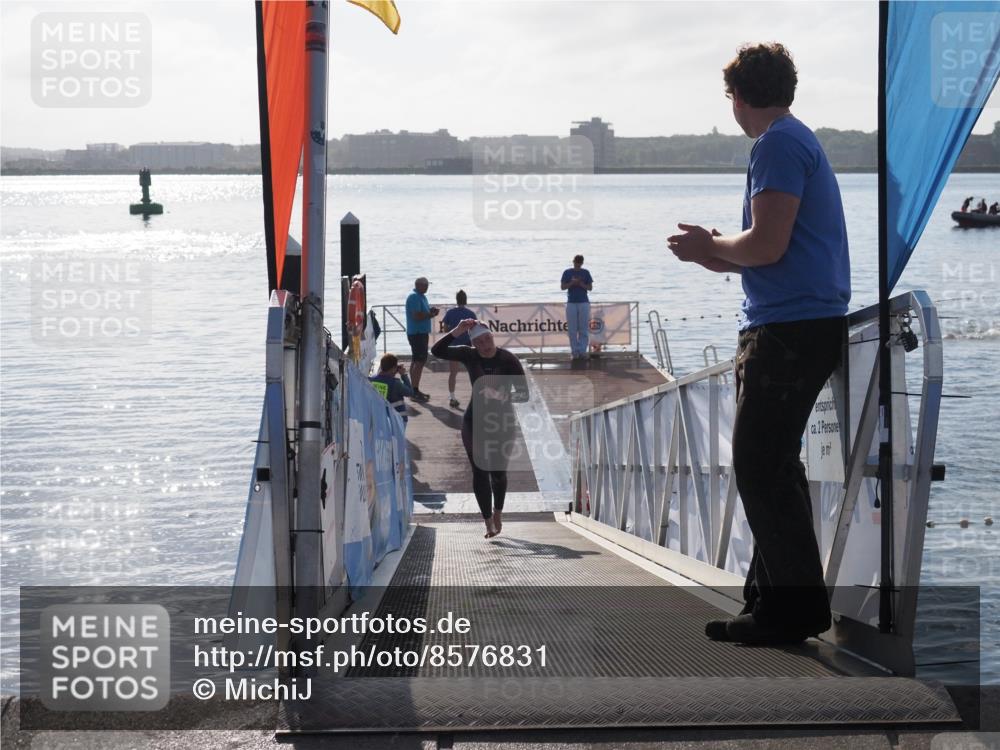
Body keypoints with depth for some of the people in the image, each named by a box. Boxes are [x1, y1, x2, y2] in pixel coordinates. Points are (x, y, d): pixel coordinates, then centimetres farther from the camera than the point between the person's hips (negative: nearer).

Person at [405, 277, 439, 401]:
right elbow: (417, 316, -24)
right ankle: (415, 391, -10)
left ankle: (415, 390, 20)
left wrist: (431, 311, 3)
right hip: (417, 333, -10)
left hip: (422, 333, 10)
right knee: (419, 362, -11)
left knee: (419, 361, 14)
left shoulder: (421, 297, 16)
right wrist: (431, 314, -11)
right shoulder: (414, 297, -16)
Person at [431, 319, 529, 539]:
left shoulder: (508, 360, -11)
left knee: (498, 471, 6)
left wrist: (503, 396, -31)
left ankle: (498, 512, 34)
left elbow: (524, 393, -12)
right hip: (475, 421, 1)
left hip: (503, 421, -1)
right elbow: (437, 351, -13)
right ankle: (489, 522, 4)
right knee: (480, 471, -3)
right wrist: (457, 331, -24)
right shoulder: (469, 356, -5)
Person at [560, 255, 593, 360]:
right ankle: (575, 351, 2)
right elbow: (563, 287, 3)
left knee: (584, 329, -3)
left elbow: (590, 288, 5)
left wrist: (581, 284, -12)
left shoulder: (585, 272, 6)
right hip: (571, 303, 0)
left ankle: (582, 351, -1)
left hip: (584, 303, 0)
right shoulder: (567, 272, 6)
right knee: (572, 329, -1)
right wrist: (572, 283, -14)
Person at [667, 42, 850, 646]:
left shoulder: (778, 145, -12)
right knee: (771, 466, 13)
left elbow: (767, 245, -20)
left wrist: (711, 246, -3)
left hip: (791, 326, -11)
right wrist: (716, 255, 22)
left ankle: (796, 605, -5)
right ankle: (773, 598, 18)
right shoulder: (800, 140, 21)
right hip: (806, 323, 11)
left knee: (760, 466, -8)